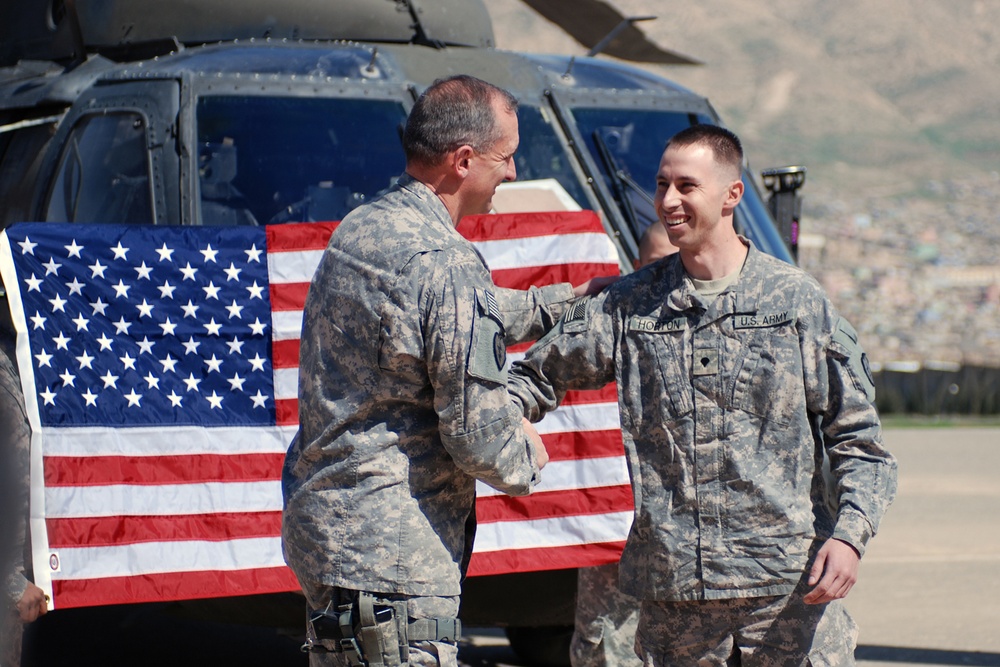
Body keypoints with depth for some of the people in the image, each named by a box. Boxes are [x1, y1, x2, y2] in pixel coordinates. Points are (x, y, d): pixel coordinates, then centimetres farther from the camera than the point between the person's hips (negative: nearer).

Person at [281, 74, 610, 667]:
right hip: (390, 555, -10)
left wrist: (563, 302, 32)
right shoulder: (447, 266, -20)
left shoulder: (359, 230, 10)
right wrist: (527, 457, 3)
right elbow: (478, 435, -19)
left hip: (322, 518, 10)